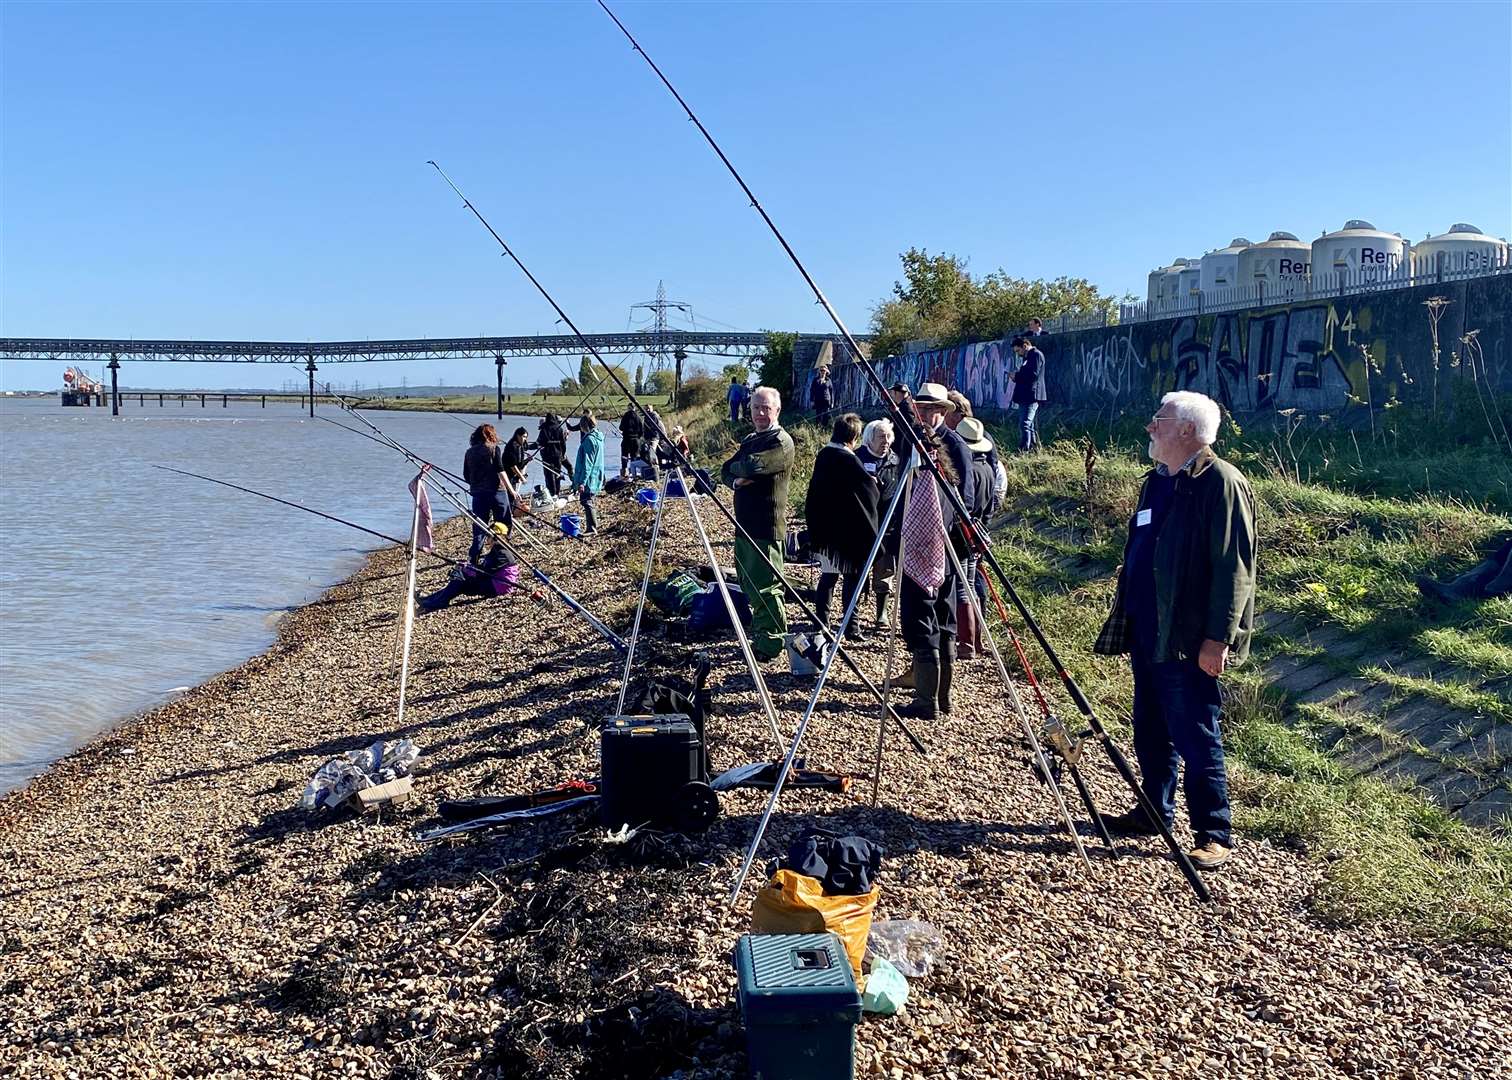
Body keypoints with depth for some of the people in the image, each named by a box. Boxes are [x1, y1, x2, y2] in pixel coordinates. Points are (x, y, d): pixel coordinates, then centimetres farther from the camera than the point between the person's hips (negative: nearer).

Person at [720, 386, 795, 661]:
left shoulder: (781, 441, -11)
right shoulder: (749, 440, 19)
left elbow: (753, 466, -25)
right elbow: (726, 471, 15)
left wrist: (736, 467, -3)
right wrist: (736, 480, -8)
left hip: (766, 525, -9)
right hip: (745, 523, 9)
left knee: (765, 586, -8)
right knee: (748, 581, 17)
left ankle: (771, 643, 1)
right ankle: (759, 632, 31)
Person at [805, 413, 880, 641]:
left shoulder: (822, 455, 6)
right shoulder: (849, 460, -17)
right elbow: (869, 489, -12)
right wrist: (873, 482, 8)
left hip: (823, 528, 7)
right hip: (848, 529, -7)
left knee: (828, 574, 13)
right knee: (852, 575, 1)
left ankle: (822, 622, 15)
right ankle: (851, 626, 3)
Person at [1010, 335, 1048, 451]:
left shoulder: (1036, 355, -9)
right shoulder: (1026, 357, 22)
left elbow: (1033, 374, -19)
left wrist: (1017, 375, -10)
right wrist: (1016, 377, 6)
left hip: (1031, 396, -10)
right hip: (1025, 396, 11)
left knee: (1025, 424, -16)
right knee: (1028, 424, 12)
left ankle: (1023, 450, -20)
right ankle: (1031, 449, 17)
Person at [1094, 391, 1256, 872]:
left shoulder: (1221, 483, -13)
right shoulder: (1157, 480, 15)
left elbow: (1233, 568, -18)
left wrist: (1218, 638, -21)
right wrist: (1125, 623, 23)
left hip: (1188, 641, -9)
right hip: (1146, 633, 9)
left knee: (1196, 738, -2)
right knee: (1150, 732, 17)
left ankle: (1214, 835, 8)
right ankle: (1153, 812, 31)